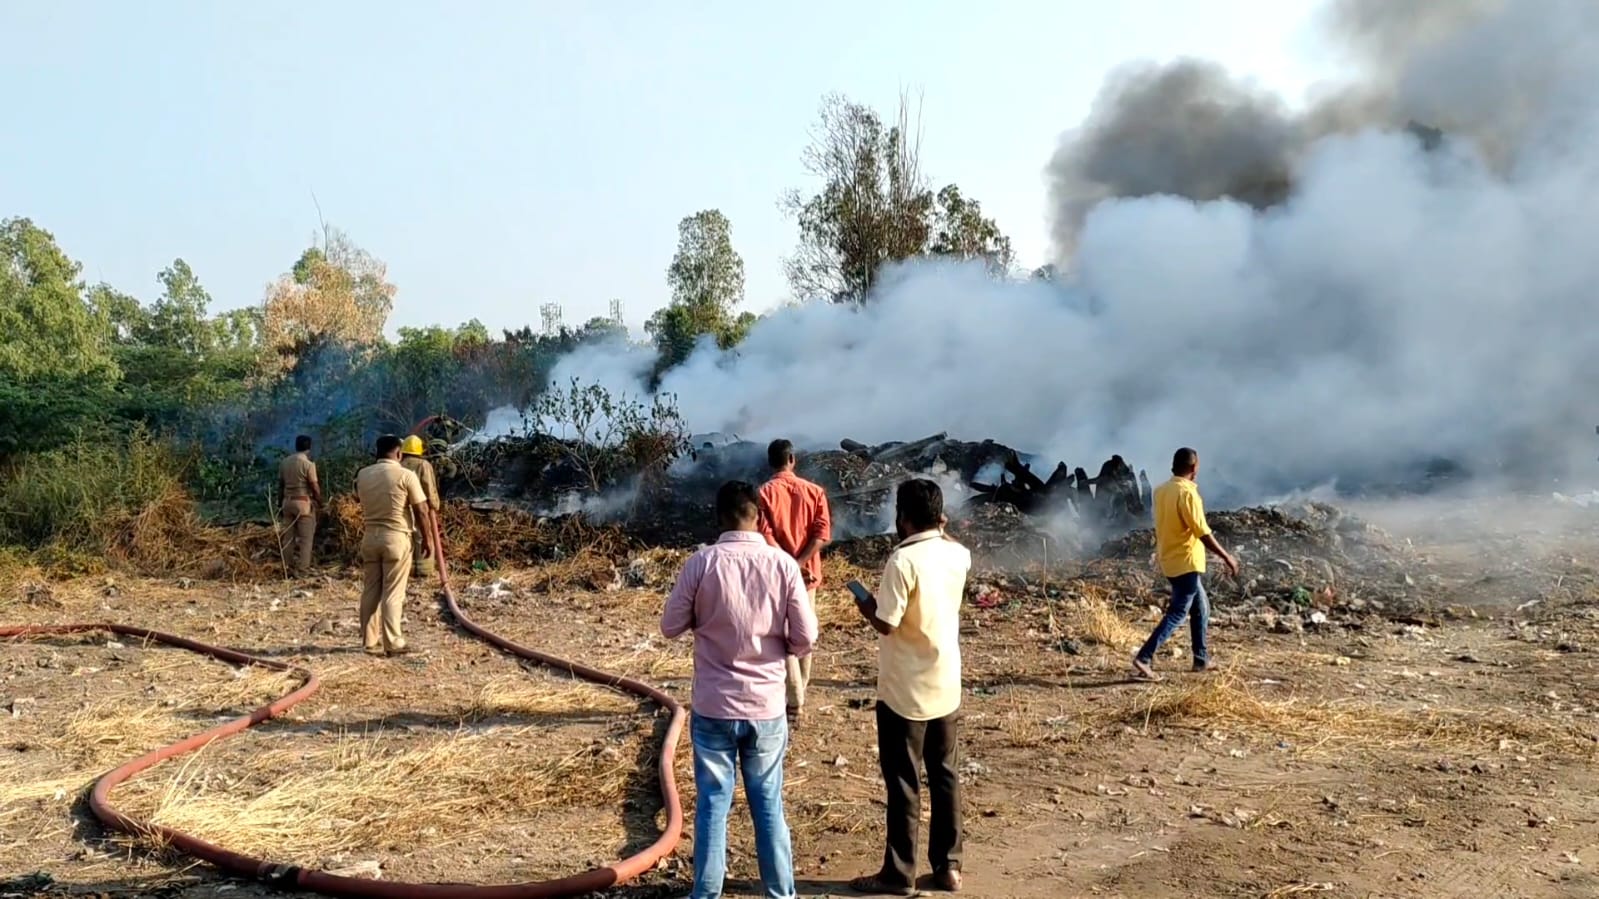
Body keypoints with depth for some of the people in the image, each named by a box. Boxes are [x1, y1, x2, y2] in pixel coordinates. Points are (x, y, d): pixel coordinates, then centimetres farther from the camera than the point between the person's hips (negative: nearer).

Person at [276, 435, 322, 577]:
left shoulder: (284, 462, 6)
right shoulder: (308, 464, -13)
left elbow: (280, 485, 11)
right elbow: (315, 487, -12)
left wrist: (281, 504, 18)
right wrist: (320, 502, 3)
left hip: (288, 502, 6)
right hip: (304, 503, -6)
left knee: (288, 537, 11)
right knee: (305, 538, 0)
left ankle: (288, 568, 15)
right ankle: (301, 570, -3)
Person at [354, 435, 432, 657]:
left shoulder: (362, 475, 4)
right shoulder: (405, 475, -11)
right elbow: (421, 510, -9)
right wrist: (427, 537, 2)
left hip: (370, 536, 5)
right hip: (396, 538, -5)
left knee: (370, 591, 11)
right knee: (393, 593, -1)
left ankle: (371, 642, 15)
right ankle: (393, 643, 2)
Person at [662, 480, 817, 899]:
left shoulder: (701, 563, -11)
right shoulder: (783, 564, -8)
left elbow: (670, 626, -2)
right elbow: (806, 639, -7)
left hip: (713, 706, -1)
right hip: (766, 705, 1)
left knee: (713, 802, 11)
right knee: (768, 803, 14)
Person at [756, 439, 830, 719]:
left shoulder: (765, 493, -7)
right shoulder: (814, 491, 2)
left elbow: (765, 536, -17)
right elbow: (823, 532, -7)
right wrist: (799, 564, -13)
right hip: (808, 572, 4)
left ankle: (794, 700, -3)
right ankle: (800, 692, 26)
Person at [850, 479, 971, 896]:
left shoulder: (902, 561, -21)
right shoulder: (958, 554, 1)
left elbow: (886, 624, -20)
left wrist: (867, 607, -1)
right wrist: (940, 531, 19)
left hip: (906, 690, -6)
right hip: (946, 685, 6)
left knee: (903, 783, 4)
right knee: (945, 776, 14)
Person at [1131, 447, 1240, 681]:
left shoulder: (1161, 491, 6)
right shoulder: (1188, 493, -18)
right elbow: (1203, 533, -20)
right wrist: (1226, 558, -15)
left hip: (1169, 561, 9)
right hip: (1186, 563, -9)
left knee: (1201, 607, 20)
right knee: (1177, 614, -6)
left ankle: (1202, 659, 26)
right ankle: (1144, 658, -14)